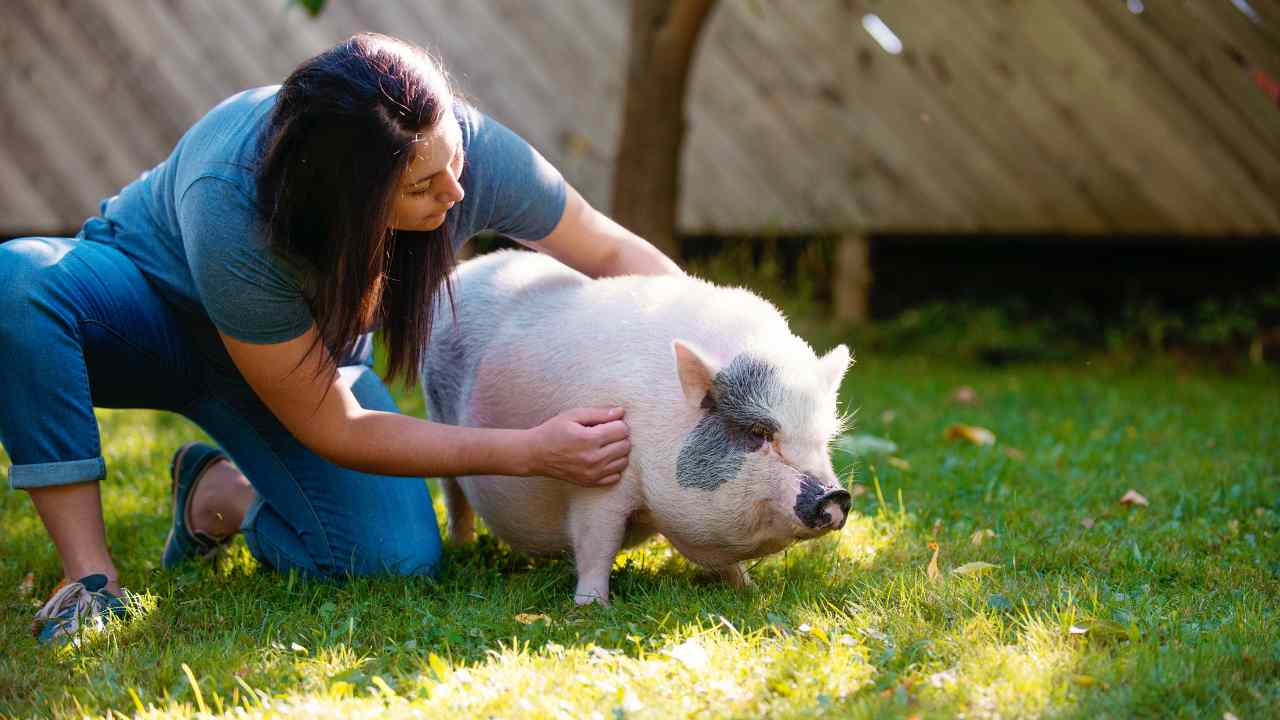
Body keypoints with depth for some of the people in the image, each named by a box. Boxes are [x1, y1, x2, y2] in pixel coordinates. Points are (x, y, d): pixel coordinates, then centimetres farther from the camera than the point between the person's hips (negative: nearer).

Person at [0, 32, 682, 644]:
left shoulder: (469, 146, -31)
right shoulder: (230, 208, -41)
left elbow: (614, 252, -12)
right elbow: (331, 429, -31)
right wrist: (533, 452, -37)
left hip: (311, 347, 4)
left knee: (400, 558, -19)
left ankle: (220, 490, 11)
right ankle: (90, 576, -26)